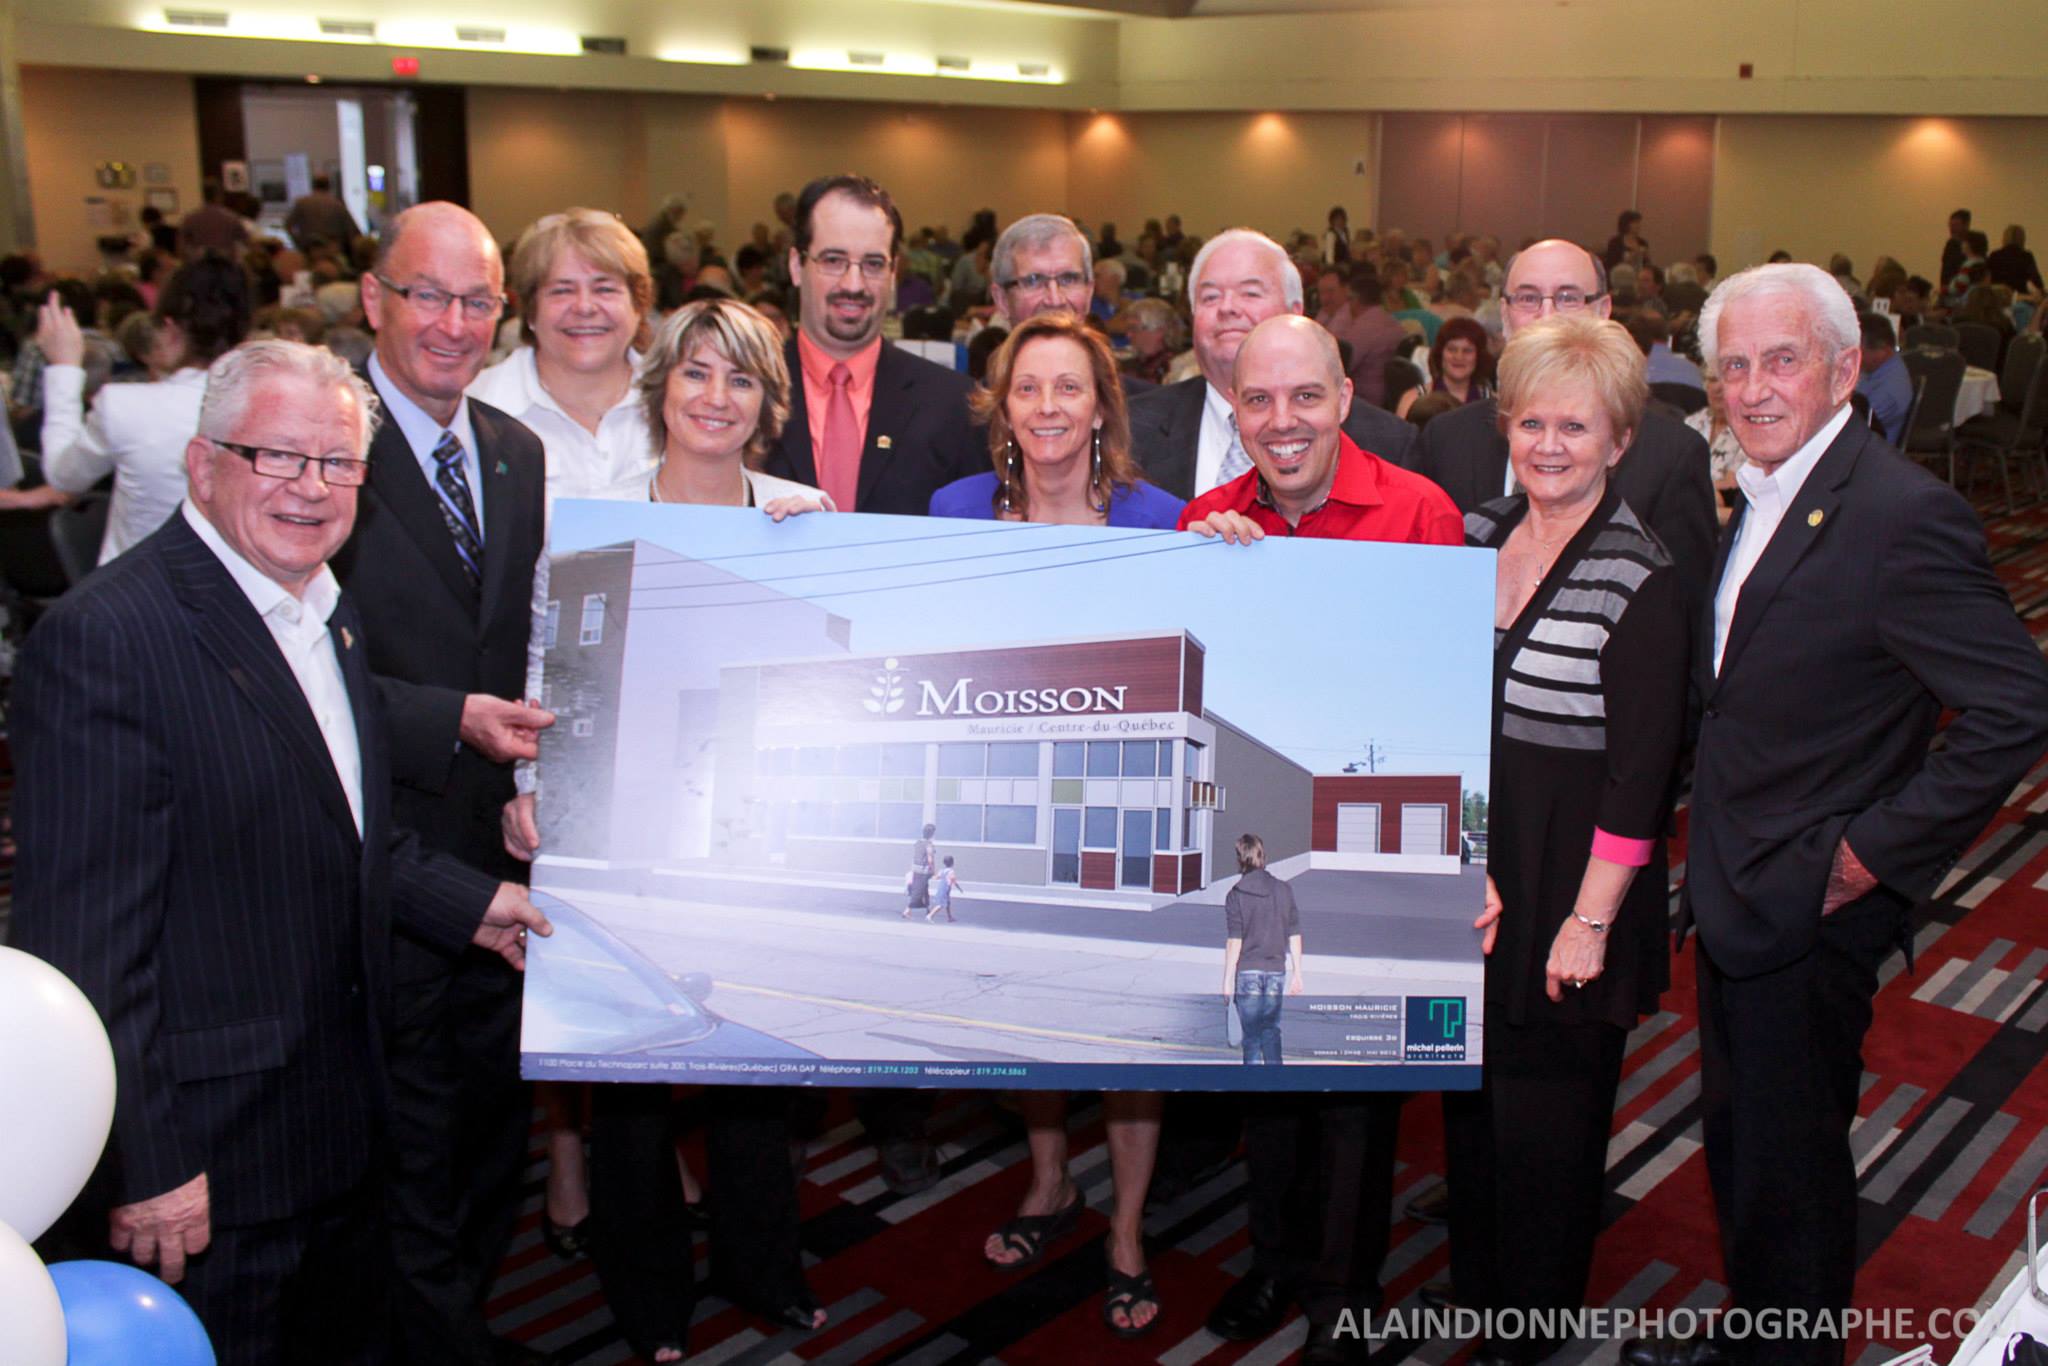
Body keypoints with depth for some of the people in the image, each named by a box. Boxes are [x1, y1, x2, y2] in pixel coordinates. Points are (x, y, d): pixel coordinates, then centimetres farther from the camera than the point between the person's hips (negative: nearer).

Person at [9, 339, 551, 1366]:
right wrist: (141, 1165, -21)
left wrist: (469, 904, 13)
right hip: (207, 1163, -8)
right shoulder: (104, 638, -22)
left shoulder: (330, 613, 8)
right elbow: (84, 942, -23)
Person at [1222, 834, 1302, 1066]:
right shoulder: (1284, 890, 2)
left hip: (1247, 971, -3)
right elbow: (1294, 937, 3)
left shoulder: (1236, 895, -8)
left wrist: (1227, 980, -7)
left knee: (1252, 1033, 4)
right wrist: (1297, 974, 10)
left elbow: (1234, 942, -11)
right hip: (1276, 971, 3)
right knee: (1271, 1030, 14)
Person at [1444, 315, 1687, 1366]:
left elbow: (1641, 773, -15)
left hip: (1569, 885, -5)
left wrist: (1590, 921, -15)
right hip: (1468, 874, 5)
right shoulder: (1481, 536, 2)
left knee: (1547, 1111, 9)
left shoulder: (1638, 580, -15)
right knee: (1471, 1093, 18)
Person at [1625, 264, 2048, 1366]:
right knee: (1735, 1139, 22)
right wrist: (1711, 854, 9)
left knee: (1788, 1162, 8)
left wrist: (1876, 850, -20)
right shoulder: (1754, 496, 7)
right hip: (1733, 891, 9)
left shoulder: (1903, 515, -21)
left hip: (1806, 911, -8)